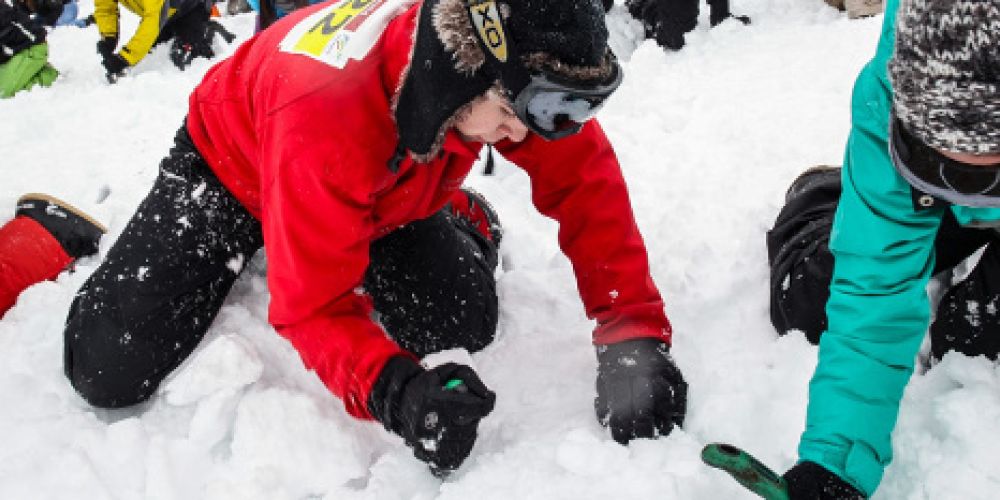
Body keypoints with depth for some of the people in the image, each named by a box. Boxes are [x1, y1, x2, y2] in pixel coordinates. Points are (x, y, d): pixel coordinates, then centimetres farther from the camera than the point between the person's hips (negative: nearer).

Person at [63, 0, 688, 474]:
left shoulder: (513, 67, -31)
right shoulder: (324, 112, -46)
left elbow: (584, 178, -22)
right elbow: (314, 305, -39)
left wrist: (633, 332, -32)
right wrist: (397, 392, -58)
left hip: (385, 189, 4)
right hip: (231, 173, -4)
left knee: (463, 325, -15)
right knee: (112, 373, -13)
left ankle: (469, 223, 20)